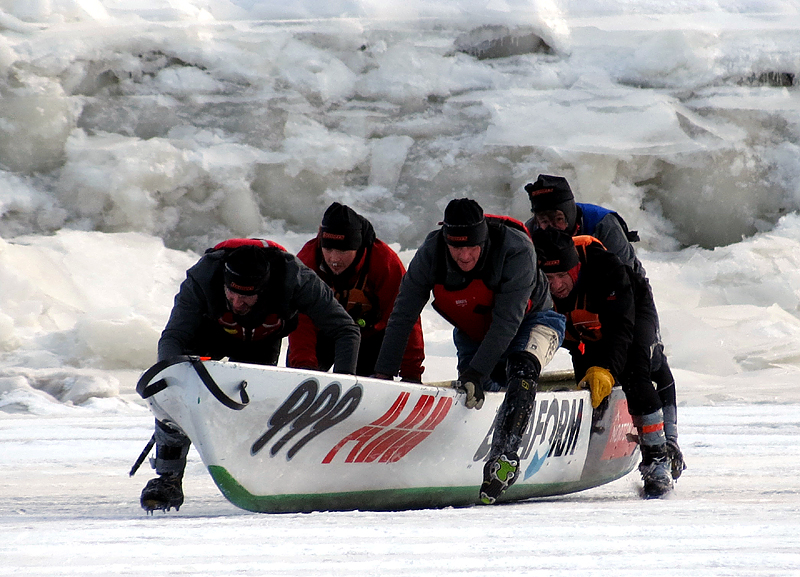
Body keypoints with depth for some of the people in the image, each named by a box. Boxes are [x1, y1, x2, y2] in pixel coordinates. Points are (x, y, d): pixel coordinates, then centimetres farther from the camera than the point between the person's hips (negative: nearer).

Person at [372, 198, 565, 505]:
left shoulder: (516, 250, -35)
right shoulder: (430, 254, -24)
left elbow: (507, 321, -35)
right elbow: (402, 316, -17)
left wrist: (477, 372, -41)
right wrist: (383, 374, -24)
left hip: (528, 321, -5)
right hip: (473, 334, 5)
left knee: (522, 367, -32)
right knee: (469, 395, -8)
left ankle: (504, 455, -40)